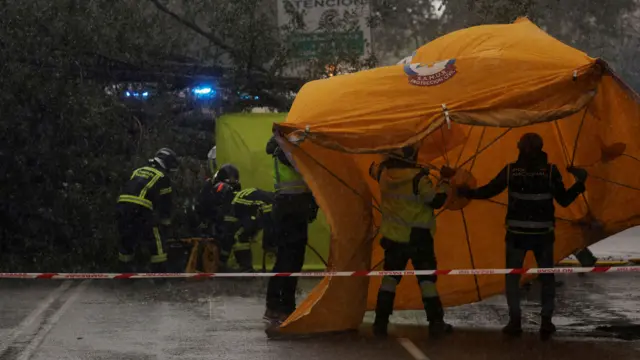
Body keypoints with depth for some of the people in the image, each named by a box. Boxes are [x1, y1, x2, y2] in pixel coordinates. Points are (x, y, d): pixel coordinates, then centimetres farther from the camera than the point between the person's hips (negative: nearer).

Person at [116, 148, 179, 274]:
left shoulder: (138, 171, 27)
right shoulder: (162, 177, 9)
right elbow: (165, 204, 9)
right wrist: (165, 224, 19)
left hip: (122, 211, 6)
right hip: (140, 213, -6)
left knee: (127, 244, 22)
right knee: (157, 246, 2)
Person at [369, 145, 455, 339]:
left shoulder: (385, 172, -4)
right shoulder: (418, 177, -21)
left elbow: (373, 170, 20)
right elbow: (436, 200, -15)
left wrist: (391, 158, 24)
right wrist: (444, 180, -6)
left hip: (393, 237, 5)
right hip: (418, 238, -4)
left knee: (390, 277, 11)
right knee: (427, 279, 4)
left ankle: (381, 322, 8)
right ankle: (436, 324, 6)